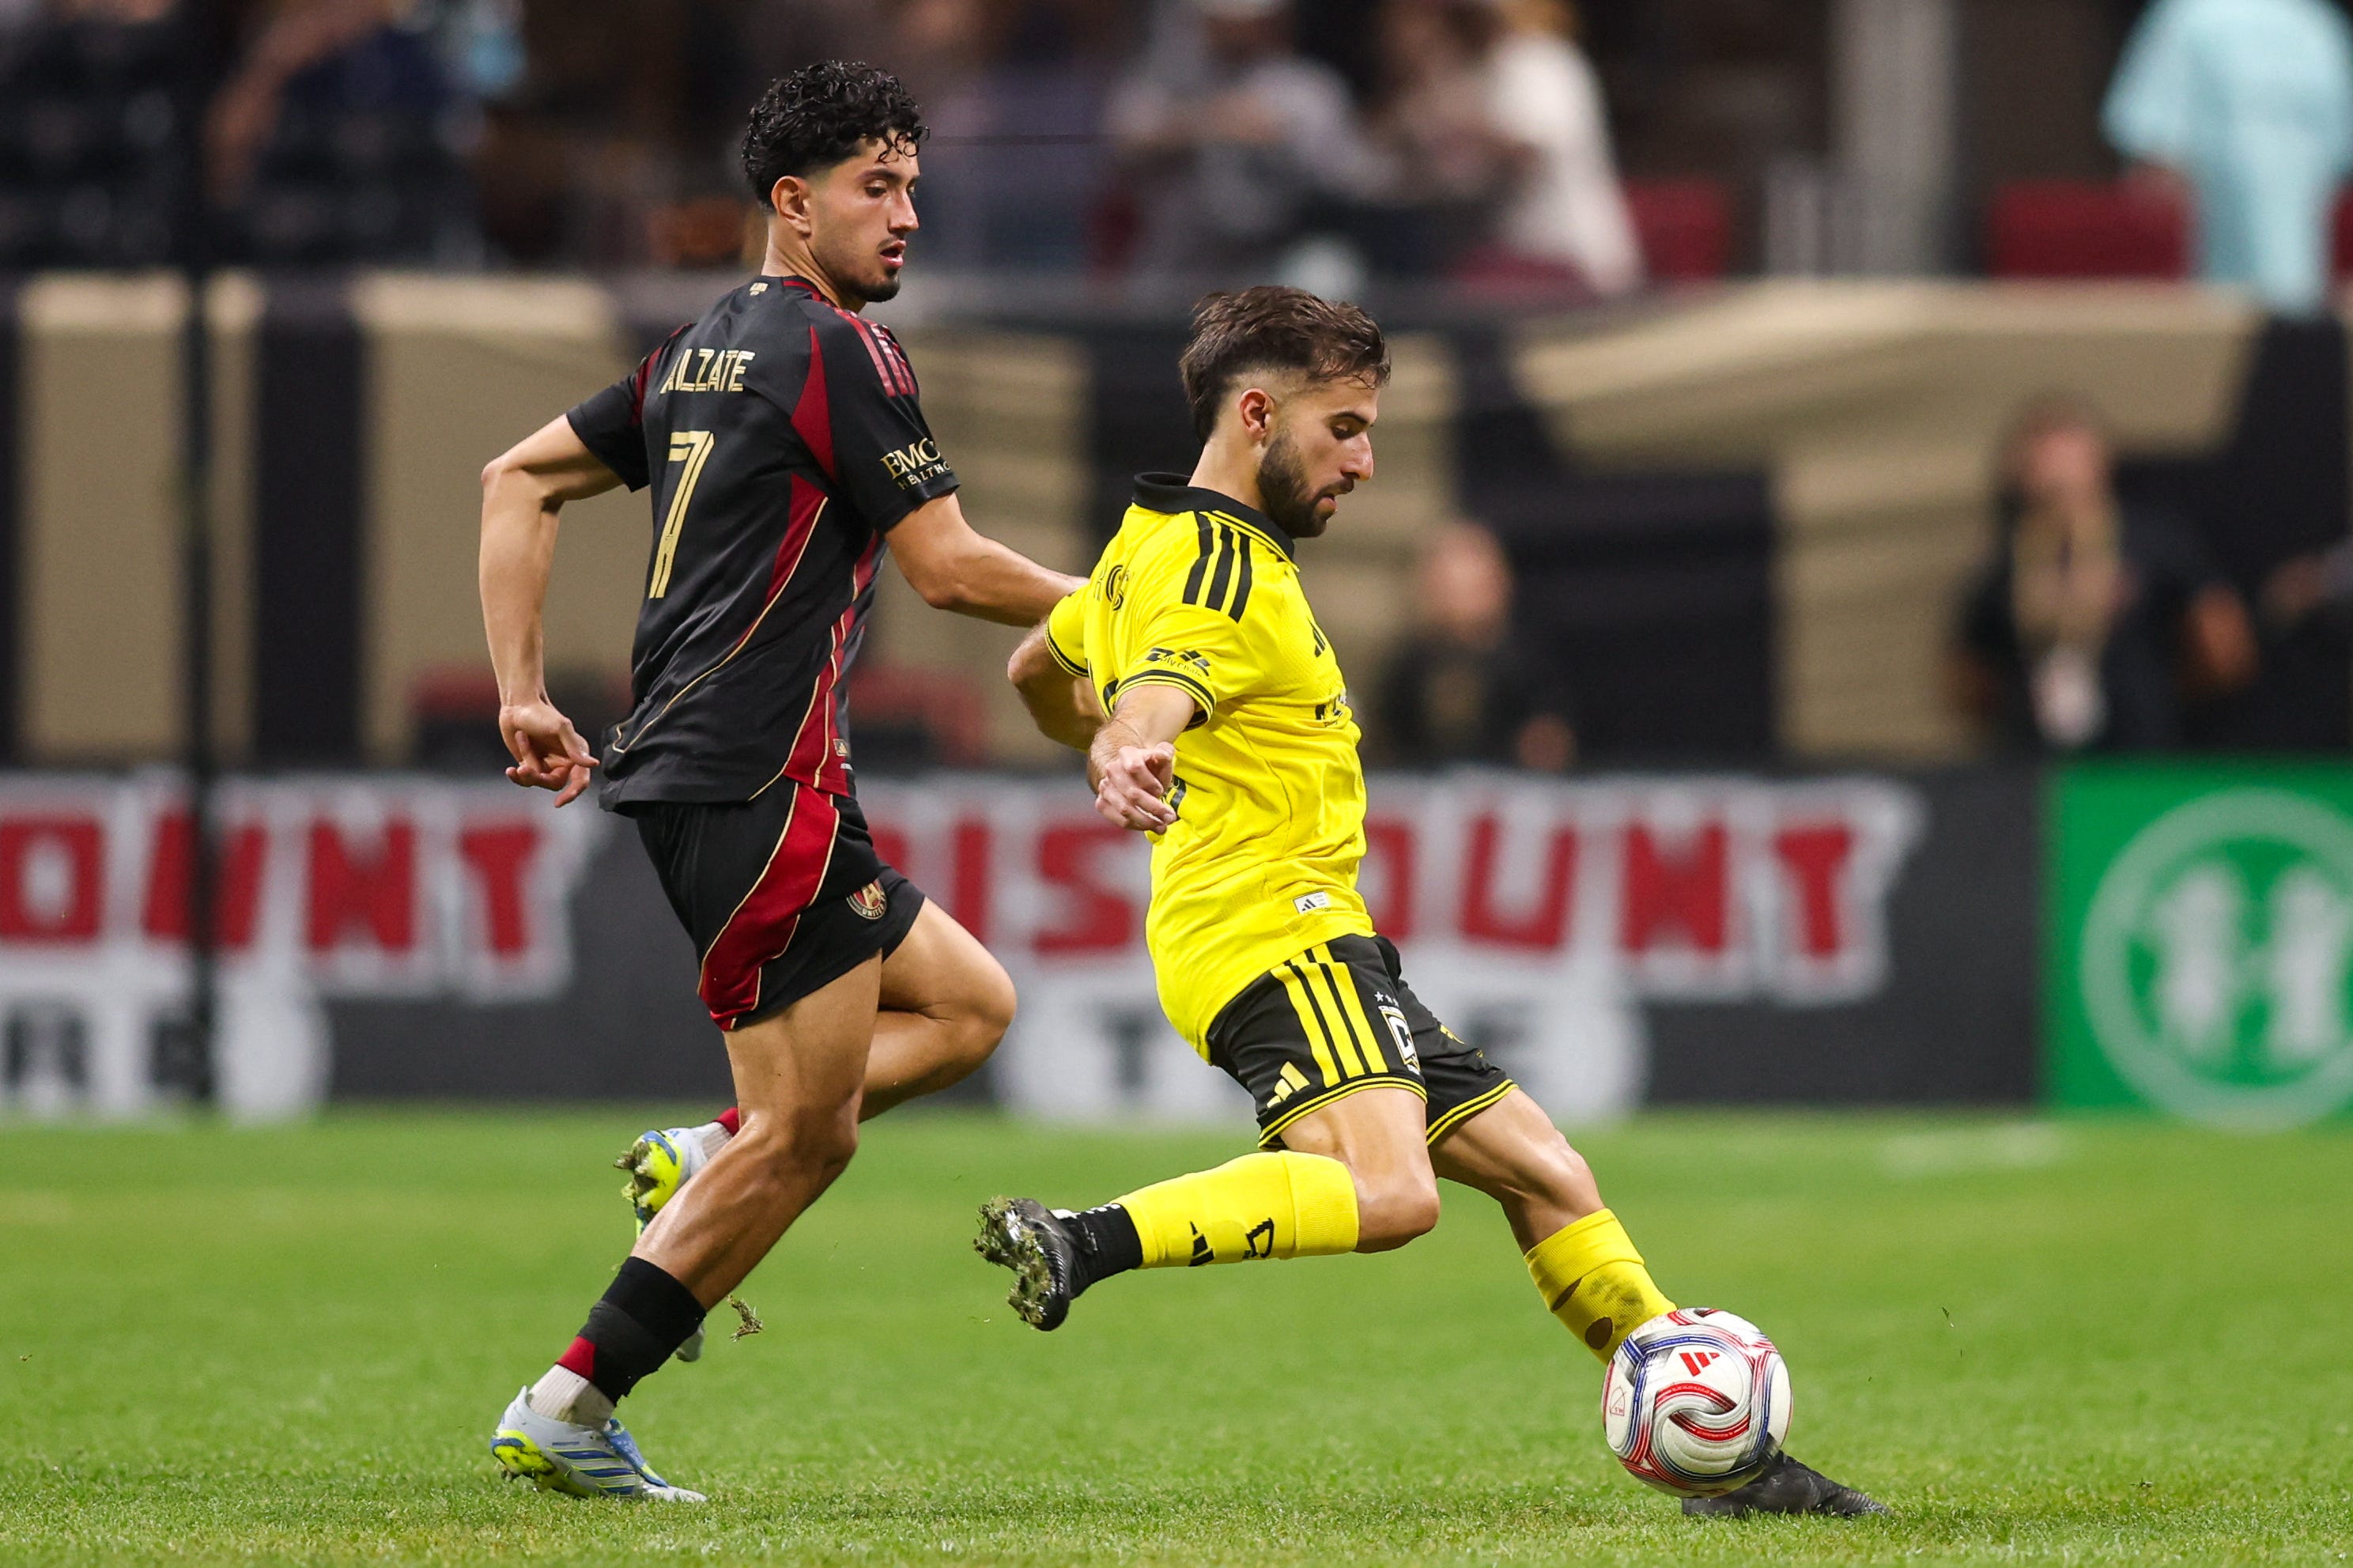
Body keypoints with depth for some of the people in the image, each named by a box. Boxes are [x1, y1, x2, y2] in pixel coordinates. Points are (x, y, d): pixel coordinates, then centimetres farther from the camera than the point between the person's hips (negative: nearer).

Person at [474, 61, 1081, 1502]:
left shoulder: (704, 352, 18)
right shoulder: (837, 350, -9)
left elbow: (518, 480, 23)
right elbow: (950, 568, -11)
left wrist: (523, 692, 20)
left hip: (683, 775, 10)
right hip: (759, 781, -10)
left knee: (970, 1004, 16)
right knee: (808, 1135, -7)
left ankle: (710, 1165, 3)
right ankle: (571, 1406, -7)